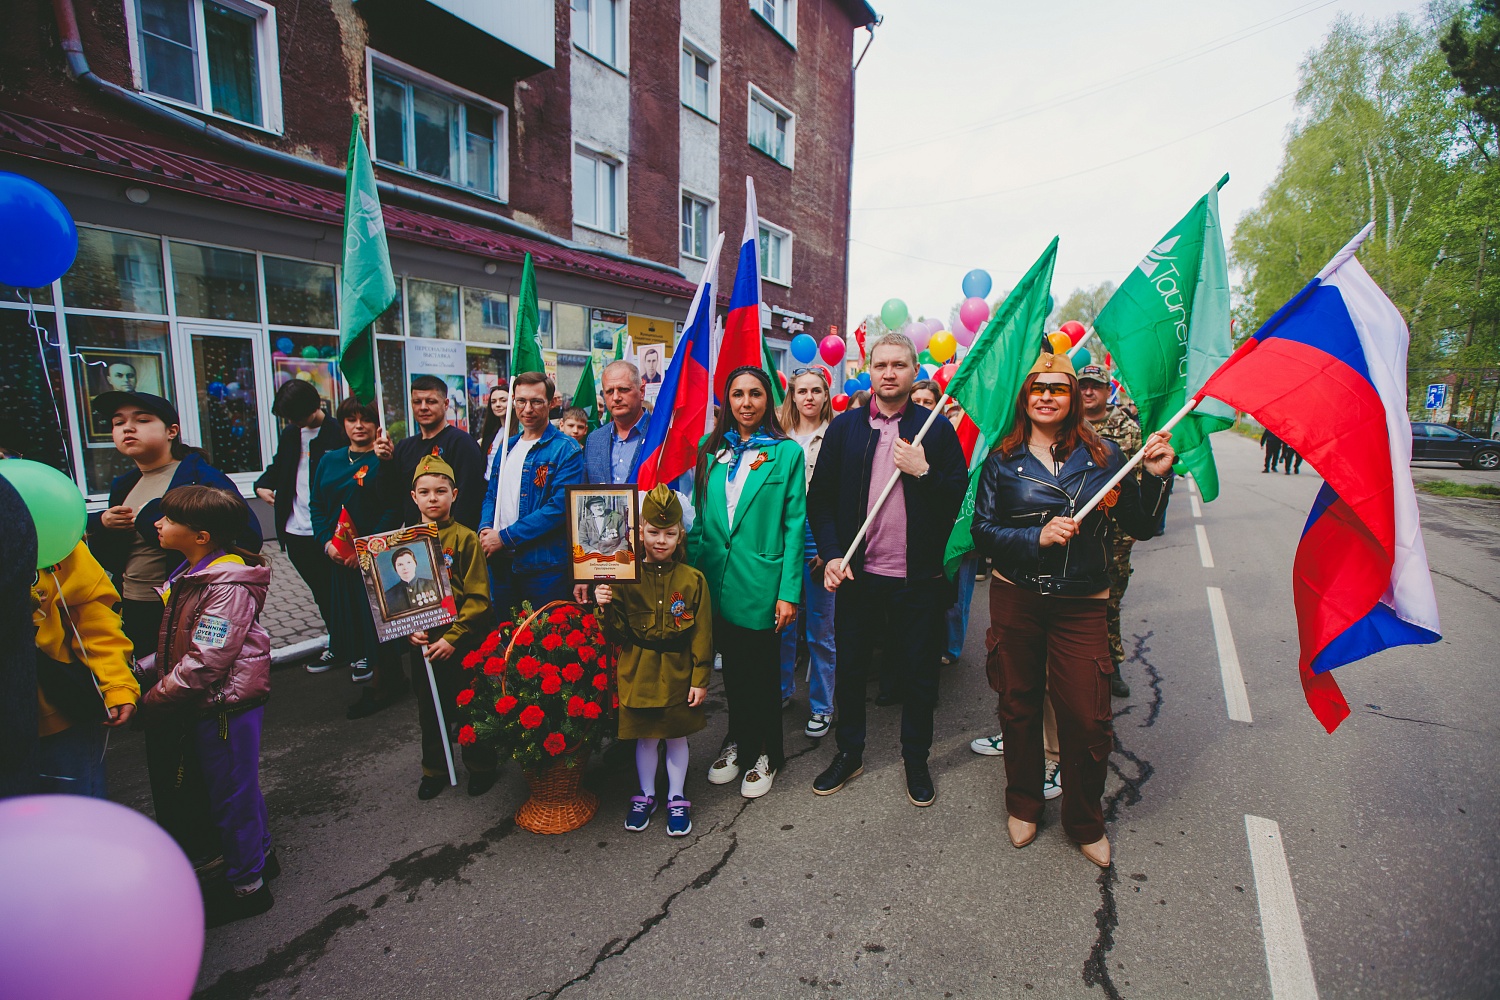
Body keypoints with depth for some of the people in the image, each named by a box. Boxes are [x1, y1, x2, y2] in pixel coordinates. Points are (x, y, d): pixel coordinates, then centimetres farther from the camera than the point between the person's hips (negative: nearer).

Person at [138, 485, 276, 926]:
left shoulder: (228, 586, -25)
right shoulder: (190, 573, 6)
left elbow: (204, 662, -26)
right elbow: (178, 646, 17)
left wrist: (152, 703, -16)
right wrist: (149, 671, 4)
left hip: (225, 705, -9)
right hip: (205, 706, 9)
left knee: (231, 792, 6)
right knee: (238, 786, 22)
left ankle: (246, 885, 23)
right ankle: (259, 855, 41)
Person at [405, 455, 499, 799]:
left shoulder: (466, 538, -9)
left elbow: (478, 597, -12)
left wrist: (453, 637, -17)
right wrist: (408, 629, -9)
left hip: (463, 641, -4)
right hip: (423, 642, 4)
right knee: (429, 709, 17)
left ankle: (480, 767, 28)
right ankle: (434, 770, 37)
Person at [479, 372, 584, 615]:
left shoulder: (566, 450, -8)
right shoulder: (507, 447, 14)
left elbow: (560, 507, -17)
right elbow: (491, 495, 19)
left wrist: (505, 536, -17)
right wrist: (485, 529, -2)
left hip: (544, 565, -6)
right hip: (500, 562, 6)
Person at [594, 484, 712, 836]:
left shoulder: (692, 579, -6)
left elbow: (702, 635, -4)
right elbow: (619, 635, -2)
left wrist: (700, 679, -4)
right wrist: (606, 607, -20)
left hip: (678, 673, 0)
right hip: (638, 673, 1)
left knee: (676, 737, 13)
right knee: (645, 738, 15)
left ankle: (677, 799, 33)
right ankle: (645, 796, 37)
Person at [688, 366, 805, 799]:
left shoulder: (786, 451, -5)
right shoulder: (709, 449, 6)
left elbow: (794, 524, -7)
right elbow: (699, 516, 9)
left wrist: (789, 592, -11)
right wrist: (691, 570, 1)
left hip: (761, 582, -3)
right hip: (717, 580, 3)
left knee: (762, 669, 11)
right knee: (732, 665, 17)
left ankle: (766, 753, 31)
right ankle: (738, 742, 38)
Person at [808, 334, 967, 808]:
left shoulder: (937, 428, 1)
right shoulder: (844, 427, 4)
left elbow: (960, 499, -2)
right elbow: (820, 497, 3)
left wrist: (923, 472, -17)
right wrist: (831, 555, -8)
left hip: (918, 578, -1)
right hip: (857, 573, 1)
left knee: (918, 675, 12)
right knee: (848, 669, 14)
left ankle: (916, 761, 34)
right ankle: (849, 754, 35)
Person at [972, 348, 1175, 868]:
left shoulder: (1103, 455, 2)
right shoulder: (1003, 460, 1)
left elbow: (1140, 526, 2)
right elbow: (983, 530, -3)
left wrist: (1156, 477, -13)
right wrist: (1037, 537, -17)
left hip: (1080, 604, 0)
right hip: (1016, 600, 0)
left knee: (1087, 720, 2)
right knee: (1019, 707, 14)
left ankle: (1085, 824, 29)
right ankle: (1023, 806, 38)